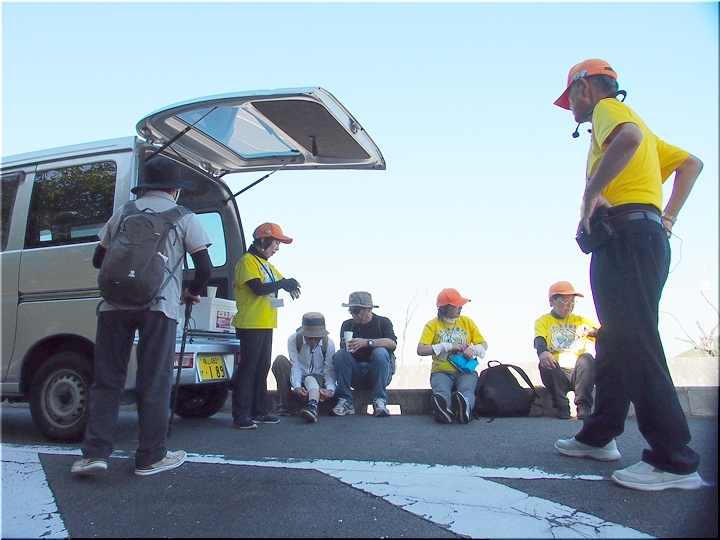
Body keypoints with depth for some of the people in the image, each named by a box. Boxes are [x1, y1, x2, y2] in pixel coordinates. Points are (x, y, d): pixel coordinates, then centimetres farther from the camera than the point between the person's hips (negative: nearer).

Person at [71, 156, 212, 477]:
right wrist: (192, 293, 20)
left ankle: (95, 452, 6)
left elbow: (98, 260, 19)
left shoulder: (123, 213, 16)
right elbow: (205, 267, 2)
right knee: (154, 384, 3)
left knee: (106, 380, 10)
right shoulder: (183, 217, 8)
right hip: (159, 305, -3)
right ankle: (150, 457, 10)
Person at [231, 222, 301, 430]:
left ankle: (259, 411, 18)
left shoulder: (267, 264, 20)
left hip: (266, 325, 9)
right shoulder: (248, 261, -8)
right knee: (247, 368, -7)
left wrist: (290, 285, -5)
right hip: (251, 324, -9)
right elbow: (258, 288, -19)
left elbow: (281, 282, 19)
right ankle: (241, 415, -3)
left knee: (262, 368, 11)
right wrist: (284, 283, -11)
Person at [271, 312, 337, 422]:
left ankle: (313, 406, -71)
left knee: (310, 379, -37)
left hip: (318, 379, -1)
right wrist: (297, 387, -34)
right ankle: (284, 405, -23)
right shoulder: (293, 340, -13)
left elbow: (329, 372, -14)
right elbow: (295, 367, -17)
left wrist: (330, 389, -34)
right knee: (280, 360, -24)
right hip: (298, 380, 1)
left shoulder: (328, 344, -12)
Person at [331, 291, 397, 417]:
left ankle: (379, 401, -29)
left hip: (377, 374, -2)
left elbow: (392, 343, -19)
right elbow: (344, 349, -1)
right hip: (356, 376, 2)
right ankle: (345, 401, -23)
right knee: (339, 355, -22)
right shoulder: (347, 325, 7)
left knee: (380, 352, -30)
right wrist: (345, 346, -25)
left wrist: (366, 342, -31)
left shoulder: (382, 322, 0)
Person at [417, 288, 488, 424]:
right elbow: (420, 350, -4)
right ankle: (443, 410, -69)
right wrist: (447, 346, -12)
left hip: (465, 370, 2)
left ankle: (464, 408, -68)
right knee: (441, 391, -37)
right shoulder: (432, 324, 6)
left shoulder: (467, 321, 14)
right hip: (441, 371, -1)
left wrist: (474, 349, -7)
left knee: (466, 388, -36)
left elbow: (483, 344, 17)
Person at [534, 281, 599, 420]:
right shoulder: (543, 321, 6)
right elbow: (539, 341, -16)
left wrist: (592, 331, -21)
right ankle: (562, 407, -20)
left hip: (577, 373, 2)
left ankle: (584, 408, -20)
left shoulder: (580, 320, 15)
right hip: (556, 374, -2)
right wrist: (542, 352, -41)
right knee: (546, 361, -30)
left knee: (587, 358, -25)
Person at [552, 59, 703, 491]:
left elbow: (629, 136, -23)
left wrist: (591, 191, -16)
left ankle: (676, 460, -13)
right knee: (615, 342, 12)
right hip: (647, 234, 11)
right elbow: (691, 163, 29)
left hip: (627, 233, -11)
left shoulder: (607, 108, 3)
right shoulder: (633, 122, 31)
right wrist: (667, 219, 18)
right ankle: (600, 435, 22)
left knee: (635, 342, -14)